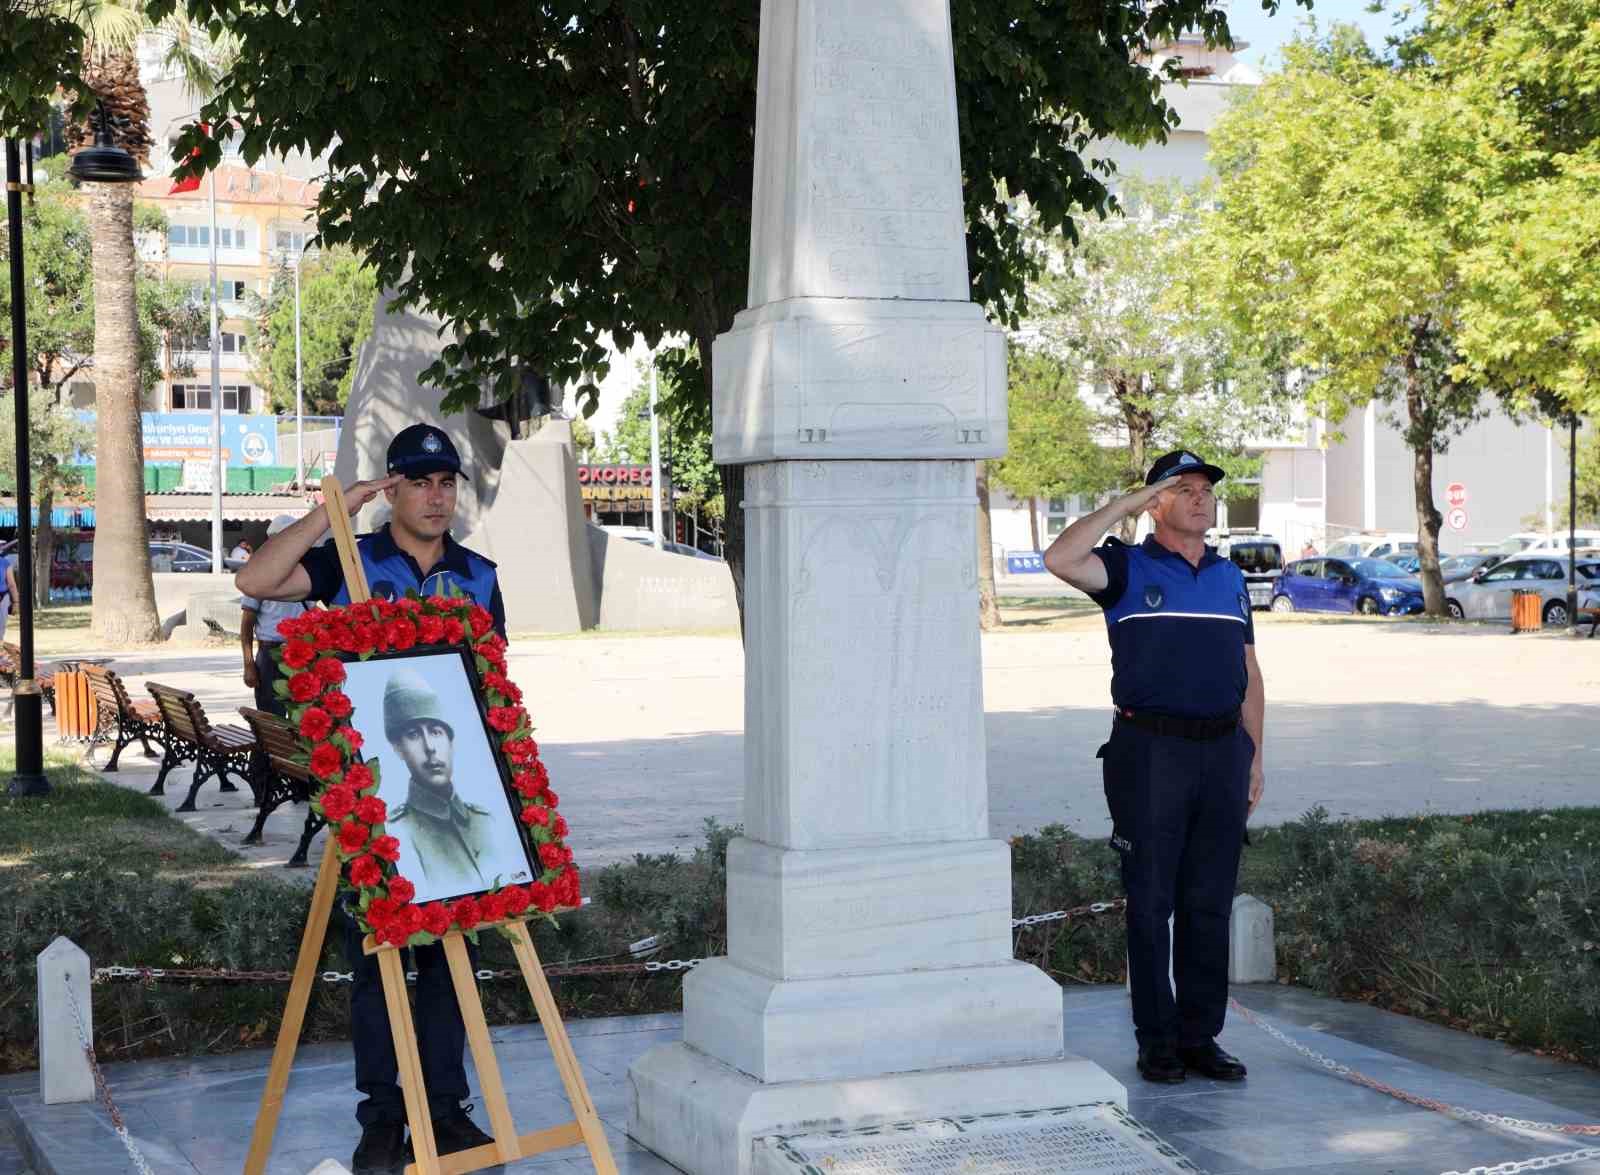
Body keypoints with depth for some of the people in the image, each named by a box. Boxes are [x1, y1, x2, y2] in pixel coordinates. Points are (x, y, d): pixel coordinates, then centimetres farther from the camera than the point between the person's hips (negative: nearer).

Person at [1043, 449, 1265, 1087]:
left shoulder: (1230, 578, 16)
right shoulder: (1128, 570, 0)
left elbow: (1249, 674, 19)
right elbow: (1061, 559, -21)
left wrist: (1255, 754, 11)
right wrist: (1127, 503, -14)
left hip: (1222, 750, 5)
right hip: (1150, 750, -5)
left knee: (1210, 903, 7)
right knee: (1151, 901, -1)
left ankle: (1200, 1036, 14)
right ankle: (1156, 1040, 6)